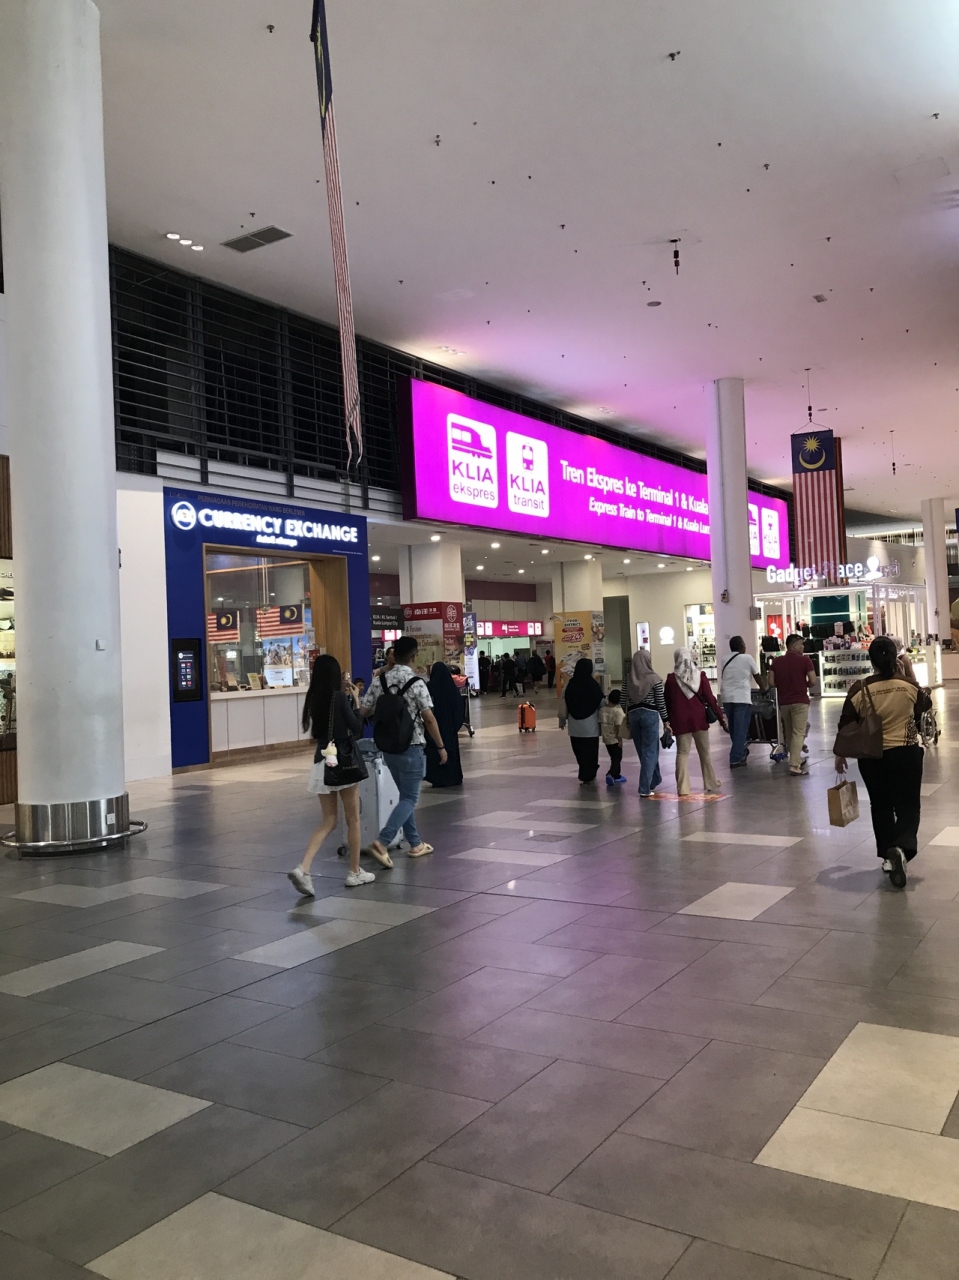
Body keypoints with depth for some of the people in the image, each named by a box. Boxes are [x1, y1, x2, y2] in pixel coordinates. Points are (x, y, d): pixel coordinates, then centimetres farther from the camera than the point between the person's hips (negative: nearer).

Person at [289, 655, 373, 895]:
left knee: (328, 821, 10)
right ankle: (355, 872, 19)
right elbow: (356, 727, -7)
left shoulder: (313, 699, 5)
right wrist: (355, 700, 1)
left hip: (321, 761, 6)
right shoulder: (339, 697, -12)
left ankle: (302, 868, -8)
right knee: (353, 819, 11)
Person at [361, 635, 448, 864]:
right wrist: (441, 746, -3)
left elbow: (364, 712, 3)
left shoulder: (379, 681, 1)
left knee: (405, 794, 19)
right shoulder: (416, 683, -14)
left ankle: (415, 844, 25)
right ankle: (382, 842, -14)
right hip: (411, 747, -6)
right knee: (409, 799, 0)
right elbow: (429, 719, -13)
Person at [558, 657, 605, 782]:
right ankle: (588, 775, 7)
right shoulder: (593, 685, -11)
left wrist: (562, 719, 9)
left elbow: (563, 702, -2)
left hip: (574, 724, 3)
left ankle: (585, 773, 25)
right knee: (590, 751, 6)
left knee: (579, 750, 16)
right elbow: (601, 703, -6)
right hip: (590, 724, -3)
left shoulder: (570, 684, -5)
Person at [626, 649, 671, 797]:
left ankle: (654, 779, 33)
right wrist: (666, 721, 2)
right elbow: (660, 703, -6)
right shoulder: (654, 679, -7)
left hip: (633, 715, 5)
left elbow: (625, 702, 6)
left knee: (643, 751, 17)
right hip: (650, 715, -4)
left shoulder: (629, 680, 3)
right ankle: (645, 788, -4)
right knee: (649, 752, 0)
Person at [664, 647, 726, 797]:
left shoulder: (671, 679, -2)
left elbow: (667, 702, 3)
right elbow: (710, 699, -4)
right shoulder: (700, 676, -2)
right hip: (699, 718, 0)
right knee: (704, 752, 12)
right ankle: (711, 785, 19)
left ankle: (683, 788, -3)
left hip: (680, 720, 0)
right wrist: (721, 717, 2)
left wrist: (667, 722, 12)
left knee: (682, 753, 3)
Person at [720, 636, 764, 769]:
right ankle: (735, 759, -6)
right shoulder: (747, 658, 0)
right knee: (740, 729, -2)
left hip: (726, 698, 5)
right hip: (741, 698, -5)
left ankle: (740, 752, 32)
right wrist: (763, 688, 28)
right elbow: (757, 676, 10)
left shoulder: (725, 660, 12)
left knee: (733, 729, 17)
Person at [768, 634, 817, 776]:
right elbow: (813, 681, -11)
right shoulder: (804, 660, -7)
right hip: (800, 701, -4)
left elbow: (771, 683, -1)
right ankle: (795, 765, -11)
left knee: (788, 733, 17)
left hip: (783, 702, 4)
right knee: (798, 733, -4)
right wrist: (804, 685, 9)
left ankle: (796, 760, 30)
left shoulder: (776, 661, 4)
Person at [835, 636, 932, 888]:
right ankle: (901, 848, -19)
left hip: (872, 757, 0)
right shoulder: (909, 685, -8)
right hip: (907, 754, 0)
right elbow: (926, 704, 15)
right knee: (908, 806, 6)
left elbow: (846, 726, -4)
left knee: (881, 807, 16)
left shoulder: (859, 689, -10)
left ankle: (888, 856, 21)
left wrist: (840, 755, 9)